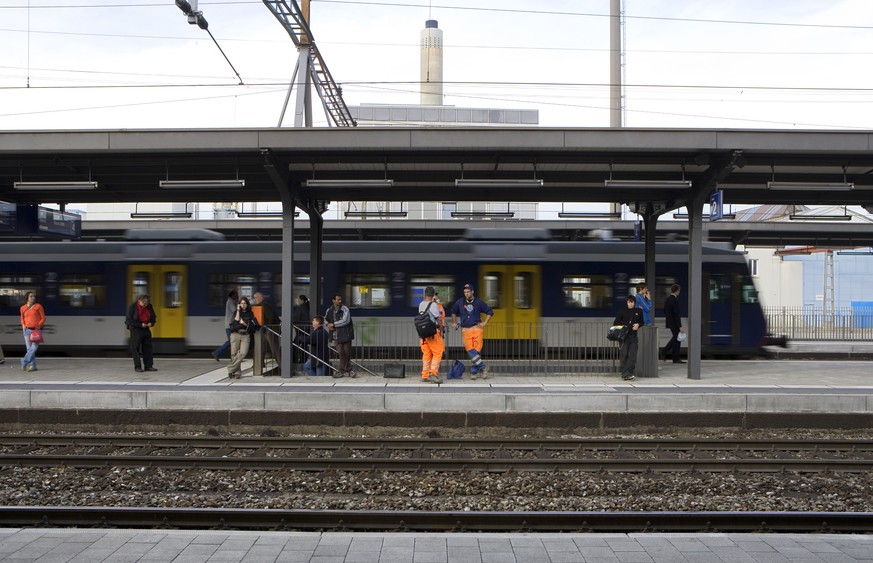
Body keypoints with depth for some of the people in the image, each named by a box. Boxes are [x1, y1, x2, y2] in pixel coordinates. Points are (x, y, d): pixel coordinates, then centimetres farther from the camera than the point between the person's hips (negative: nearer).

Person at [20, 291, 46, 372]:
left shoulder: (38, 306, 0)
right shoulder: (23, 308, 8)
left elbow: (43, 318, 3)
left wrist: (39, 325, -12)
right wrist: (23, 325, 4)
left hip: (37, 330, -2)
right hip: (27, 330, 2)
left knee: (34, 347, -15)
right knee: (29, 348, -1)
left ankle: (24, 362, -6)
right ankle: (33, 365, 3)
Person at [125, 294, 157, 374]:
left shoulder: (149, 306, 2)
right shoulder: (132, 307, -12)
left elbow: (153, 317, 16)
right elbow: (129, 320, -14)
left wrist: (151, 323, -7)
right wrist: (140, 324, -20)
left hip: (146, 329, 5)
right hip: (135, 330, -5)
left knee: (148, 348, 7)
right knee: (135, 348, -4)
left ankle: (149, 366, 14)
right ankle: (137, 367, 2)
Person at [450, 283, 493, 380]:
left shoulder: (478, 302, 4)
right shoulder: (460, 302, 9)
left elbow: (490, 312, 12)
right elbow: (453, 311, 28)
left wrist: (484, 322, 5)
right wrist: (454, 323, 23)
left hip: (477, 328, -1)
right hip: (466, 329, 1)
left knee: (477, 350, -5)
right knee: (470, 350, -15)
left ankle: (474, 371, 3)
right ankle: (483, 367, -9)